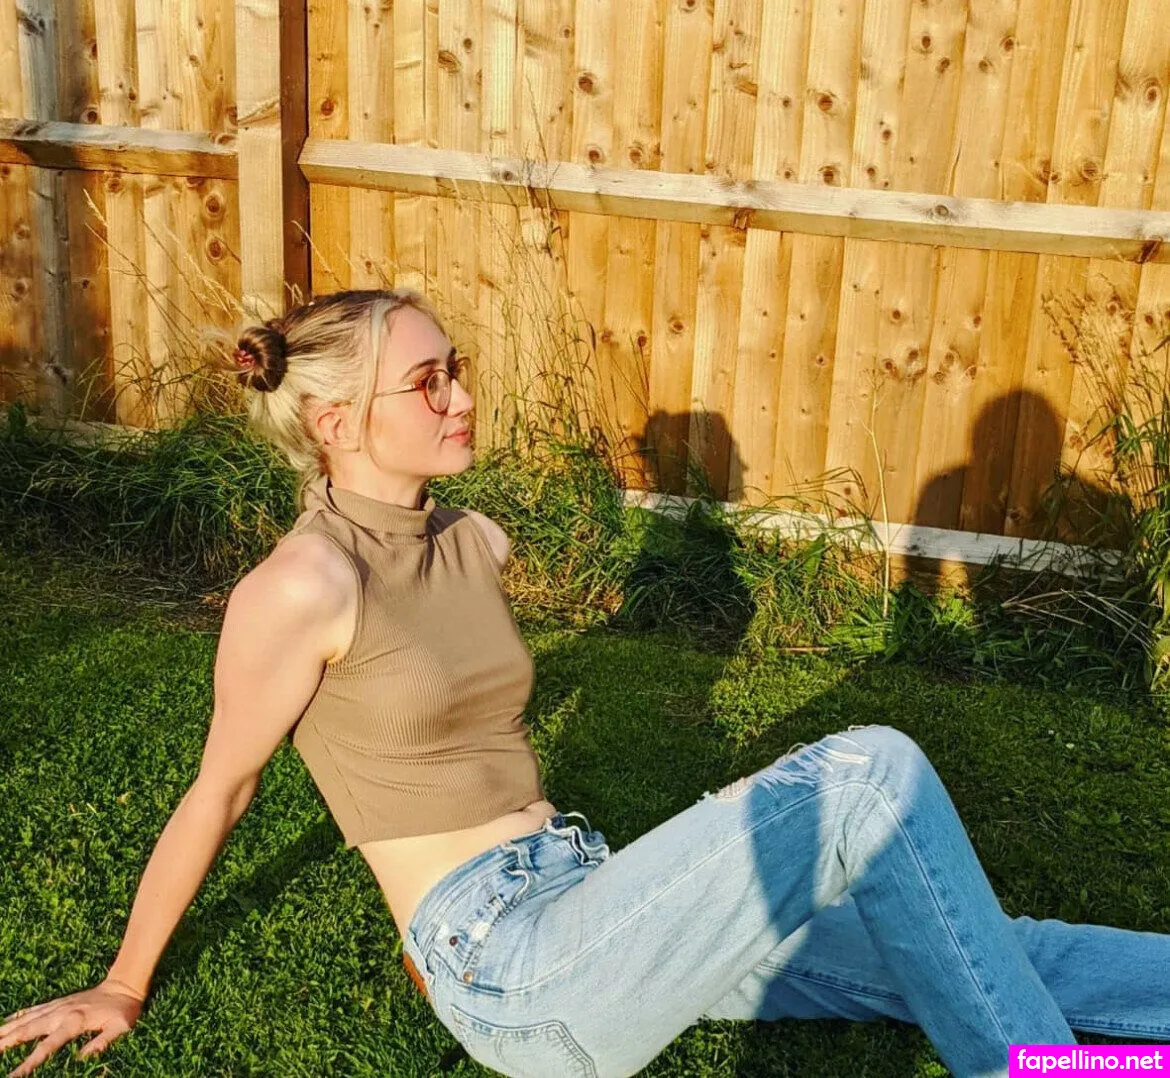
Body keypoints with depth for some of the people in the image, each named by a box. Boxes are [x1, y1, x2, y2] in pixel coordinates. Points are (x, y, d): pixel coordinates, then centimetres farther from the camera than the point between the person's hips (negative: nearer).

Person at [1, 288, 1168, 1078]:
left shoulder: (473, 544, 8)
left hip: (585, 905, 7)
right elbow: (215, 795, -4)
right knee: (871, 774, -20)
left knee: (968, 955, 0)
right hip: (509, 972, -7)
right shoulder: (300, 587, -14)